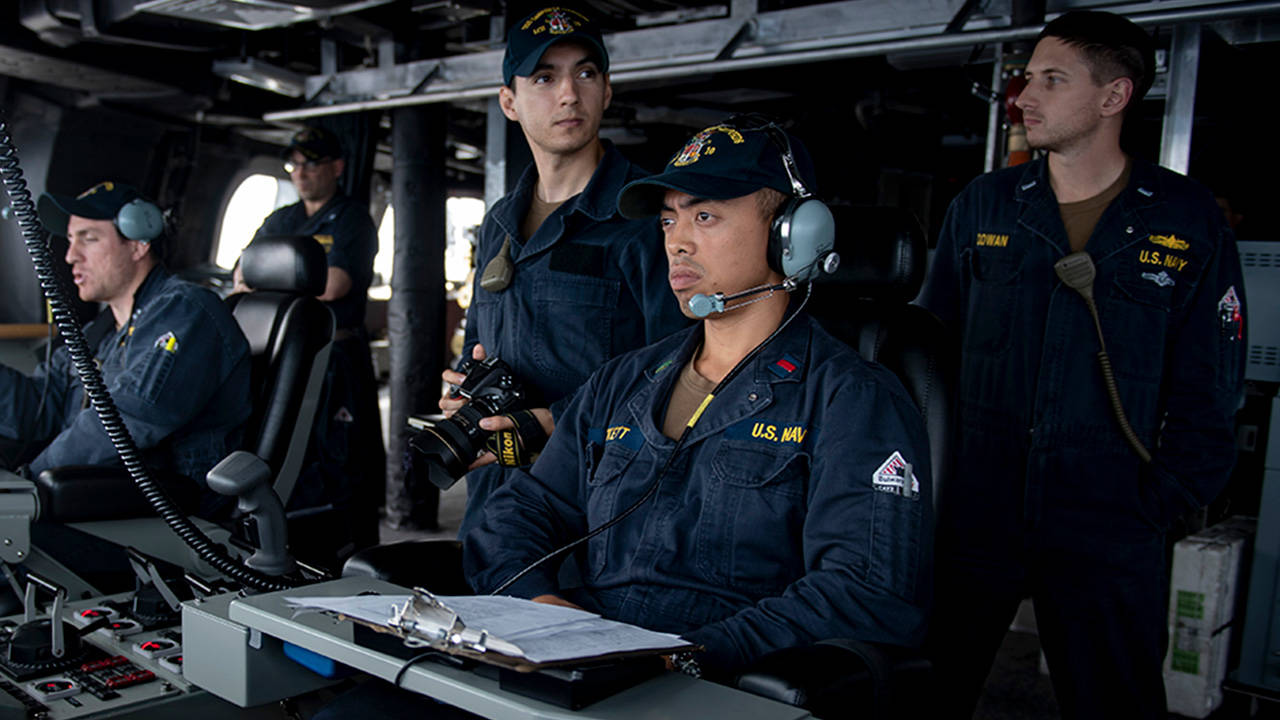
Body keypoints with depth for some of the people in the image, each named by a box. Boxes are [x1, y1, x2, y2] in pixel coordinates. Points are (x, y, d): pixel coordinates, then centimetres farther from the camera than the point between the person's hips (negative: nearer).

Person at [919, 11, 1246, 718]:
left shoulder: (1188, 221, 1)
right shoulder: (981, 206, 5)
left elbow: (1208, 387, 4)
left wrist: (1161, 501, -3)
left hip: (1106, 533, -1)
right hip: (970, 520, 2)